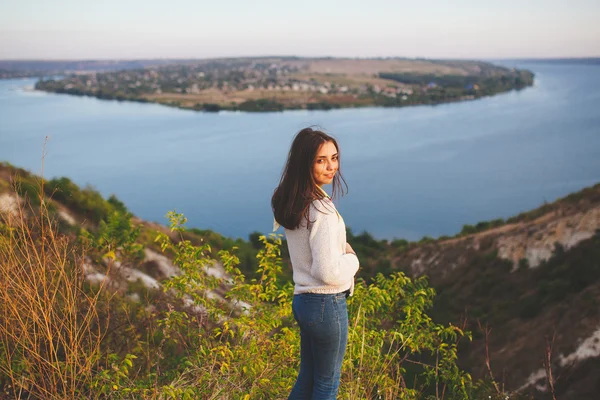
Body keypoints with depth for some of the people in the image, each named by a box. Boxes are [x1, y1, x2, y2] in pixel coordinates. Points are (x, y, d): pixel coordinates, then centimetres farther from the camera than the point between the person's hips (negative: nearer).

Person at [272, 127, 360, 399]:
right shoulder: (321, 209, -23)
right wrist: (352, 259, -7)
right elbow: (329, 272, -26)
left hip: (302, 300, 8)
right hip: (327, 304, -8)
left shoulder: (291, 202, 4)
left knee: (307, 377, 23)